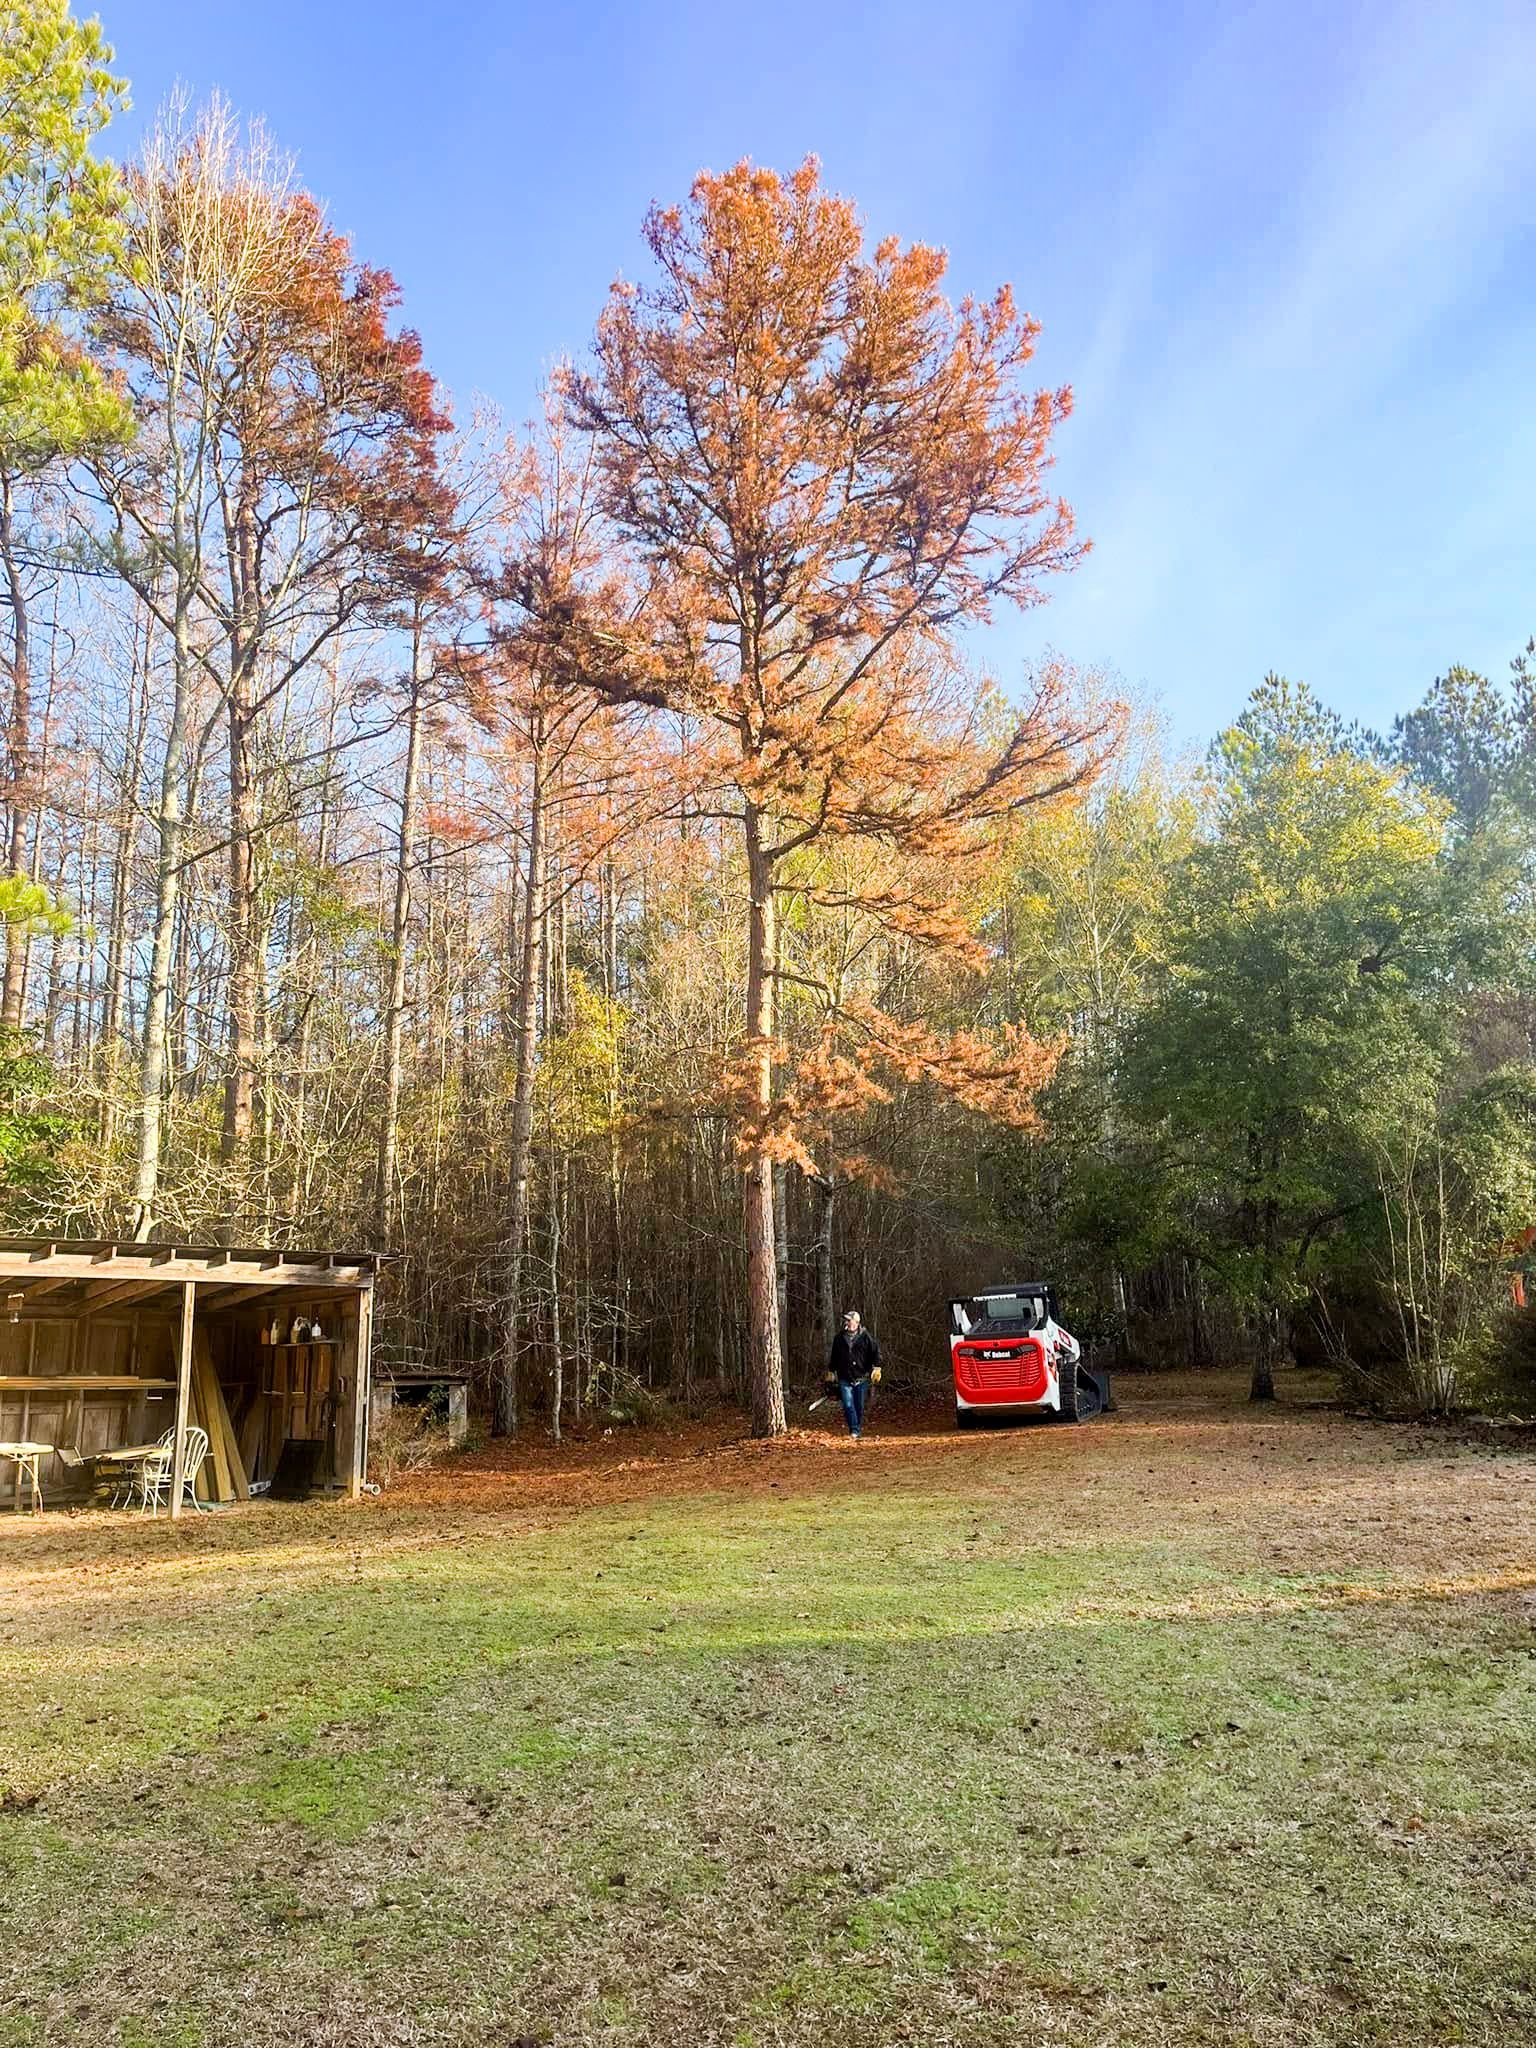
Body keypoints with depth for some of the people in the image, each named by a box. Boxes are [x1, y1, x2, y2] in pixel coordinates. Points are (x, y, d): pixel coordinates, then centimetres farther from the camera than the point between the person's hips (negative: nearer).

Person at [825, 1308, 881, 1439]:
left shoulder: (866, 1336, -1)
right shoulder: (839, 1338, 7)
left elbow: (876, 1353, 2)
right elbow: (834, 1357, 17)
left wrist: (876, 1369, -8)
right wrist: (830, 1373, 19)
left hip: (861, 1378, -1)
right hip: (845, 1379, 1)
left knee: (860, 1406, 8)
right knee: (848, 1405, -11)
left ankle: (858, 1430, 22)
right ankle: (854, 1431, -9)